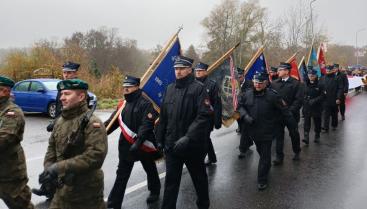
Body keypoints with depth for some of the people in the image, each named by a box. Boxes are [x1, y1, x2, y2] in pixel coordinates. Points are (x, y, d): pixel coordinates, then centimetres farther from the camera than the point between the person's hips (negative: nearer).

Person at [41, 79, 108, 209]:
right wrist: (49, 168, -7)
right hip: (63, 189, 7)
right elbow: (52, 148, 12)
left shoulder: (92, 122, -18)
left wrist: (60, 167, -27)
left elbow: (95, 156, -27)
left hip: (87, 191, -6)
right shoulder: (60, 121, 7)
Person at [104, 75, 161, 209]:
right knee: (121, 175, 8)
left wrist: (138, 142, -30)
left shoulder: (145, 103, -15)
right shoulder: (122, 105, 7)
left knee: (150, 170, 18)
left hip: (144, 145, -5)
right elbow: (112, 122, 7)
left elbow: (147, 125, -23)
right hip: (126, 145, 5)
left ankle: (155, 191, 43)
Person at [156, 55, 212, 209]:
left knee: (199, 177, 17)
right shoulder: (170, 88, 7)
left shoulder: (198, 88, -11)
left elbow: (204, 115, -20)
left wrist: (188, 137, -27)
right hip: (171, 144, 4)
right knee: (171, 179, 10)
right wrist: (160, 138, 11)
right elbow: (163, 116, 12)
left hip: (193, 145, -4)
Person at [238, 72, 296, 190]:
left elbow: (284, 110, -7)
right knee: (260, 151, 23)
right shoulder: (247, 95, -4)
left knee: (265, 155, 2)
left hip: (267, 131, -4)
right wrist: (245, 116, -11)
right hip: (253, 130, 4)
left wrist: (293, 124, -1)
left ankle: (262, 180, 14)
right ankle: (267, 165, 50)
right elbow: (240, 106, 8)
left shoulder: (272, 95, -14)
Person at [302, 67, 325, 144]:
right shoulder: (305, 84, 3)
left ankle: (317, 136, 27)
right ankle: (306, 137, -8)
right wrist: (304, 100, -8)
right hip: (307, 107, 2)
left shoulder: (319, 85, -8)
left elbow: (322, 96, -10)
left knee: (317, 122, 12)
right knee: (306, 121, -5)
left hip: (316, 107, -2)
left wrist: (314, 100, -20)